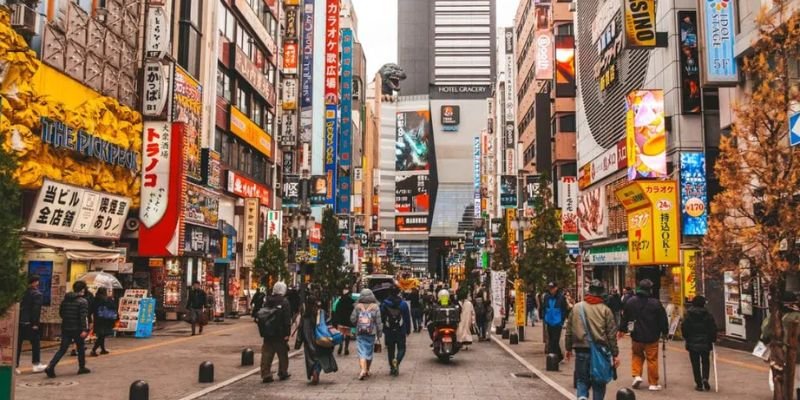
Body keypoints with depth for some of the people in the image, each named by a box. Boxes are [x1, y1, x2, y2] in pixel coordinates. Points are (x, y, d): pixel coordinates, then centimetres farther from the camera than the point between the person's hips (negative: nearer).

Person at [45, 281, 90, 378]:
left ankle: (50, 367, -12)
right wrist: (85, 330, -23)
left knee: (62, 349, 4)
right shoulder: (83, 301, -11)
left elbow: (60, 313, 18)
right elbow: (84, 316, -20)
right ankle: (82, 368, 21)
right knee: (81, 348, 13)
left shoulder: (65, 300, 9)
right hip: (77, 329, -5)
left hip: (65, 328, 5)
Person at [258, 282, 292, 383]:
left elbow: (260, 315, 14)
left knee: (266, 355, 6)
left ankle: (266, 374, 2)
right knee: (282, 354, 10)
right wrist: (287, 333, -12)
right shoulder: (284, 302, -10)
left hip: (267, 333, 5)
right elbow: (287, 320, -14)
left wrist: (263, 331, 19)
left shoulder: (267, 301, 9)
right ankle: (283, 373, 17)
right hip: (280, 333, -4)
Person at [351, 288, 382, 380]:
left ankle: (363, 370, -21)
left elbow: (352, 319, 3)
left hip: (360, 333, 0)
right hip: (371, 333, 0)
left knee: (361, 352, -2)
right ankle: (367, 370, 24)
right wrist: (379, 333, 5)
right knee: (369, 352, 14)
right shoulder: (375, 307, -2)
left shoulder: (358, 306, 0)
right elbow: (378, 321, -2)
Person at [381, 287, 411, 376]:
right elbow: (407, 318, 1)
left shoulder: (384, 304, -2)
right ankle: (397, 361, -19)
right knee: (401, 348, 7)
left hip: (388, 331, 1)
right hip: (401, 331, -1)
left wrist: (380, 330, 12)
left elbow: (381, 318, 2)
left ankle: (392, 368, 13)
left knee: (390, 349, 12)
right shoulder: (403, 304, -4)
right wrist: (408, 330, 11)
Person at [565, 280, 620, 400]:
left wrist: (568, 348, 17)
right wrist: (615, 354, 3)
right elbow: (612, 335, -3)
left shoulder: (576, 308, 2)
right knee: (599, 383, 12)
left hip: (581, 351, 1)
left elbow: (568, 331, 7)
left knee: (582, 380, 11)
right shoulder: (605, 310, -4)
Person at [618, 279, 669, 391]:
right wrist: (665, 331, 10)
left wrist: (622, 330, 19)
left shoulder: (631, 301, -2)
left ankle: (636, 375, 7)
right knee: (652, 359, 6)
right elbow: (663, 319, -5)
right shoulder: (655, 303, -11)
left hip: (636, 336, 3)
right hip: (652, 337, -2)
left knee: (637, 355, 22)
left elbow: (625, 317, 7)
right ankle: (653, 383, 12)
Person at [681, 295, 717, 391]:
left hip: (692, 343, -1)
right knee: (705, 362, 16)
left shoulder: (688, 315, -5)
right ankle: (705, 378, -6)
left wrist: (687, 338, 9)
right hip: (705, 343, 1)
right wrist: (713, 339, 8)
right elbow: (713, 328, -5)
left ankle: (699, 384, 5)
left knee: (695, 364, 6)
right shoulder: (707, 315, -4)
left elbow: (683, 328, -5)